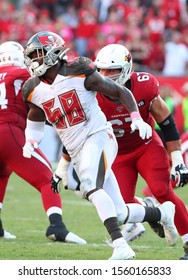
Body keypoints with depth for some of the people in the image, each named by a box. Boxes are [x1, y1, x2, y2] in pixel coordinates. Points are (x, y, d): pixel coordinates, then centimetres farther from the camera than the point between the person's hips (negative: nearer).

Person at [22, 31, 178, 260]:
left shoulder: (80, 74, -11)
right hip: (77, 152, 6)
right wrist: (30, 142, 3)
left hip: (98, 137, -6)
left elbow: (121, 92, -3)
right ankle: (161, 213, 32)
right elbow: (35, 120, 23)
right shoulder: (35, 90, 4)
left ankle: (120, 245, -37)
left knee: (90, 187, -34)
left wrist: (137, 119, -16)